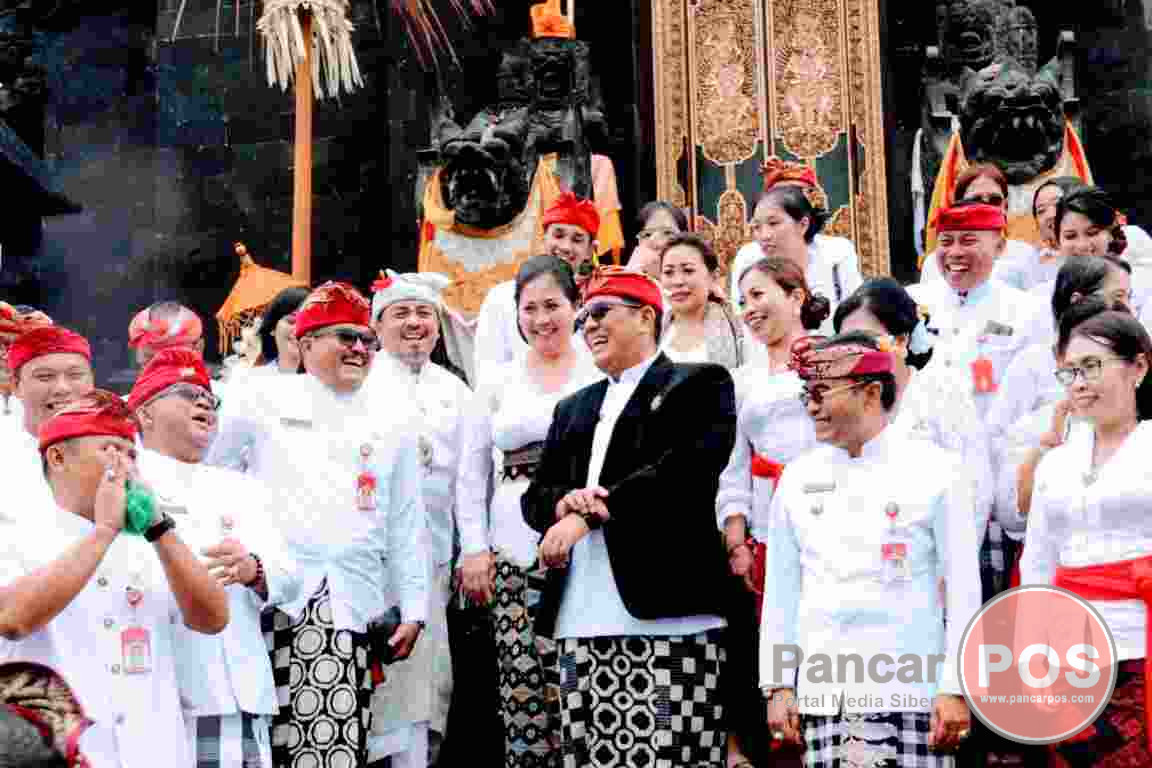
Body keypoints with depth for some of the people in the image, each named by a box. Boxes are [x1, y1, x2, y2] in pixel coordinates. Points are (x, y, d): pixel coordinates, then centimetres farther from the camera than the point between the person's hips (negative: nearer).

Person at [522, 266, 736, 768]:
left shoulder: (700, 385, 5)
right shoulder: (573, 408, 25)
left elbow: (687, 467, -11)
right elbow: (535, 496, 19)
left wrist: (587, 516, -12)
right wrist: (565, 502, -5)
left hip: (668, 616, -6)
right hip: (581, 622, 6)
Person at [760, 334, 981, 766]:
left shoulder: (934, 471, -1)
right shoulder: (797, 478, 10)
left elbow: (963, 588, -2)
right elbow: (780, 591, 12)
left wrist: (955, 688, -5)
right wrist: (777, 685, 8)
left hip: (909, 696, -3)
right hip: (822, 694, 4)